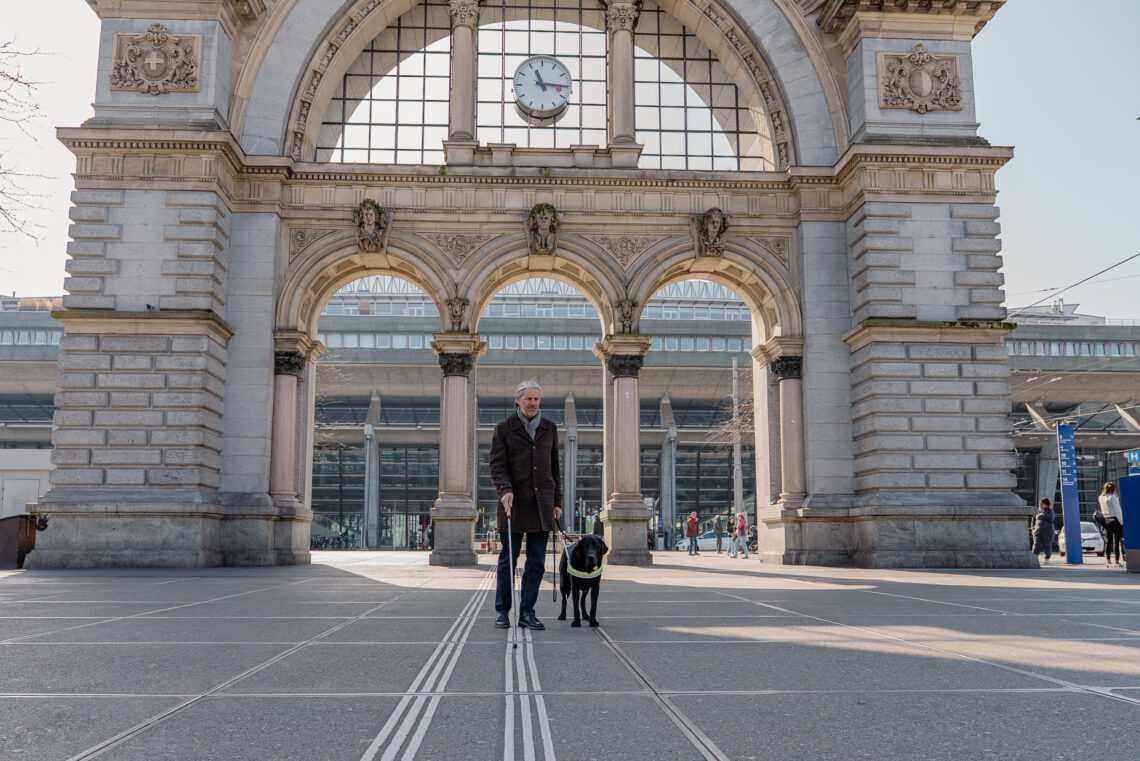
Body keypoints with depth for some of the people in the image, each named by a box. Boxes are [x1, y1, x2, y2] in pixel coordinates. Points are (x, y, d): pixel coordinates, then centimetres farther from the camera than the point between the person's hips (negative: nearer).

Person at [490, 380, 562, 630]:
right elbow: (497, 465, -3)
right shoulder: (503, 429, 2)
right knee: (508, 559, 1)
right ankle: (502, 610, 12)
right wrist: (505, 490, -21)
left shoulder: (549, 429, 13)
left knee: (537, 561, 2)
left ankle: (527, 612, 10)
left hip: (541, 503, 3)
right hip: (514, 502, -3)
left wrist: (557, 502, 13)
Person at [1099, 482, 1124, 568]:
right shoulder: (1113, 498, -12)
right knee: (1117, 542, -2)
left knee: (1108, 542, 11)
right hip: (1115, 520, -6)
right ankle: (1117, 562, -3)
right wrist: (1121, 521, -6)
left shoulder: (1100, 498, 7)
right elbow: (1117, 511, -11)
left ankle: (1108, 561, 12)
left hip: (1106, 521, 6)